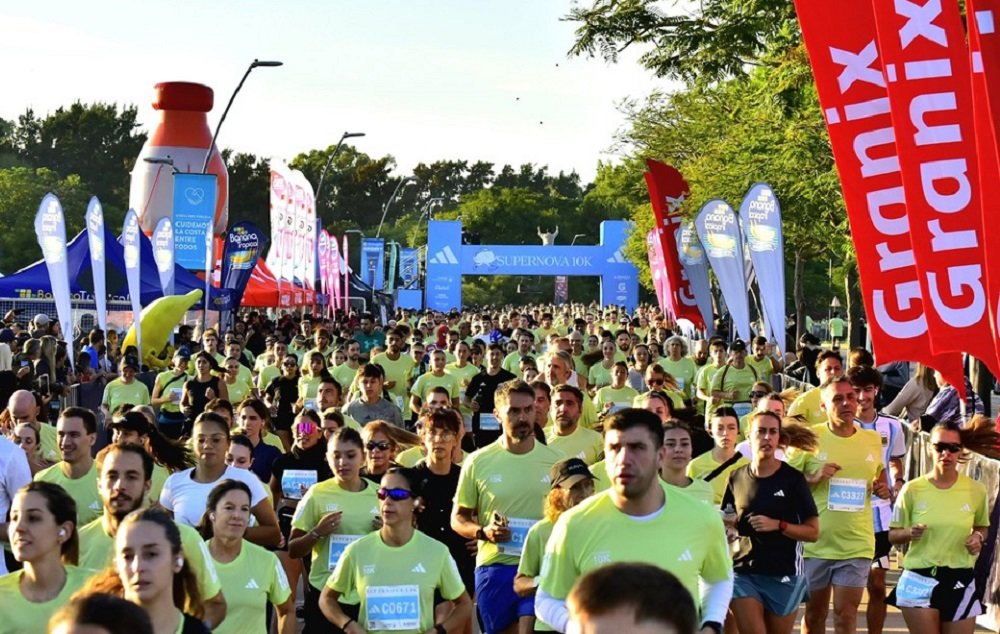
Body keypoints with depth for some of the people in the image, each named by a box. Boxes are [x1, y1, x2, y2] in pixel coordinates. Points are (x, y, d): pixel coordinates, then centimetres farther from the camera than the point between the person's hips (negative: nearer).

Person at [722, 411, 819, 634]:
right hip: (743, 573, 2)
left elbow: (813, 531, -3)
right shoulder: (737, 477, 4)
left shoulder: (792, 478, -4)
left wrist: (778, 525, -16)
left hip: (784, 575, -2)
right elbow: (725, 521, 21)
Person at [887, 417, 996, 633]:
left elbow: (982, 526, 18)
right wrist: (910, 533, -19)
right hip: (919, 580, -2)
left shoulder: (976, 490, 0)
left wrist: (978, 537, -4)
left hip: (961, 582, 2)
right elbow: (893, 535, 2)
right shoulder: (912, 489, -5)